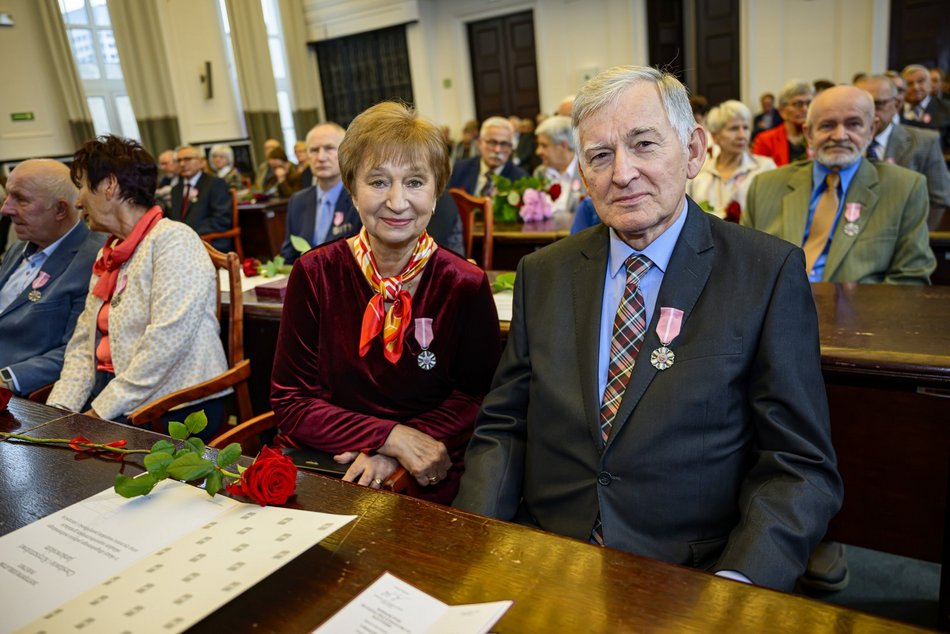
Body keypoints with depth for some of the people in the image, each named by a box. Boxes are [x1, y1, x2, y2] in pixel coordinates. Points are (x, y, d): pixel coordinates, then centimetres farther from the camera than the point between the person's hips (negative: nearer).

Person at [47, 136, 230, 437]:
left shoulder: (174, 240, -11)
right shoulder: (108, 255, 18)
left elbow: (166, 341, -20)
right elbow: (83, 344, 14)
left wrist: (101, 411, -17)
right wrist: (59, 408, -1)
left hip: (176, 406, -7)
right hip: (108, 394, 8)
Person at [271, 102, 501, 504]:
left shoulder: (465, 286, -5)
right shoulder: (315, 275, -3)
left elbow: (476, 397, 3)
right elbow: (291, 402, -2)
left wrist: (394, 455, -11)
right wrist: (391, 436, -15)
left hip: (430, 483, -1)